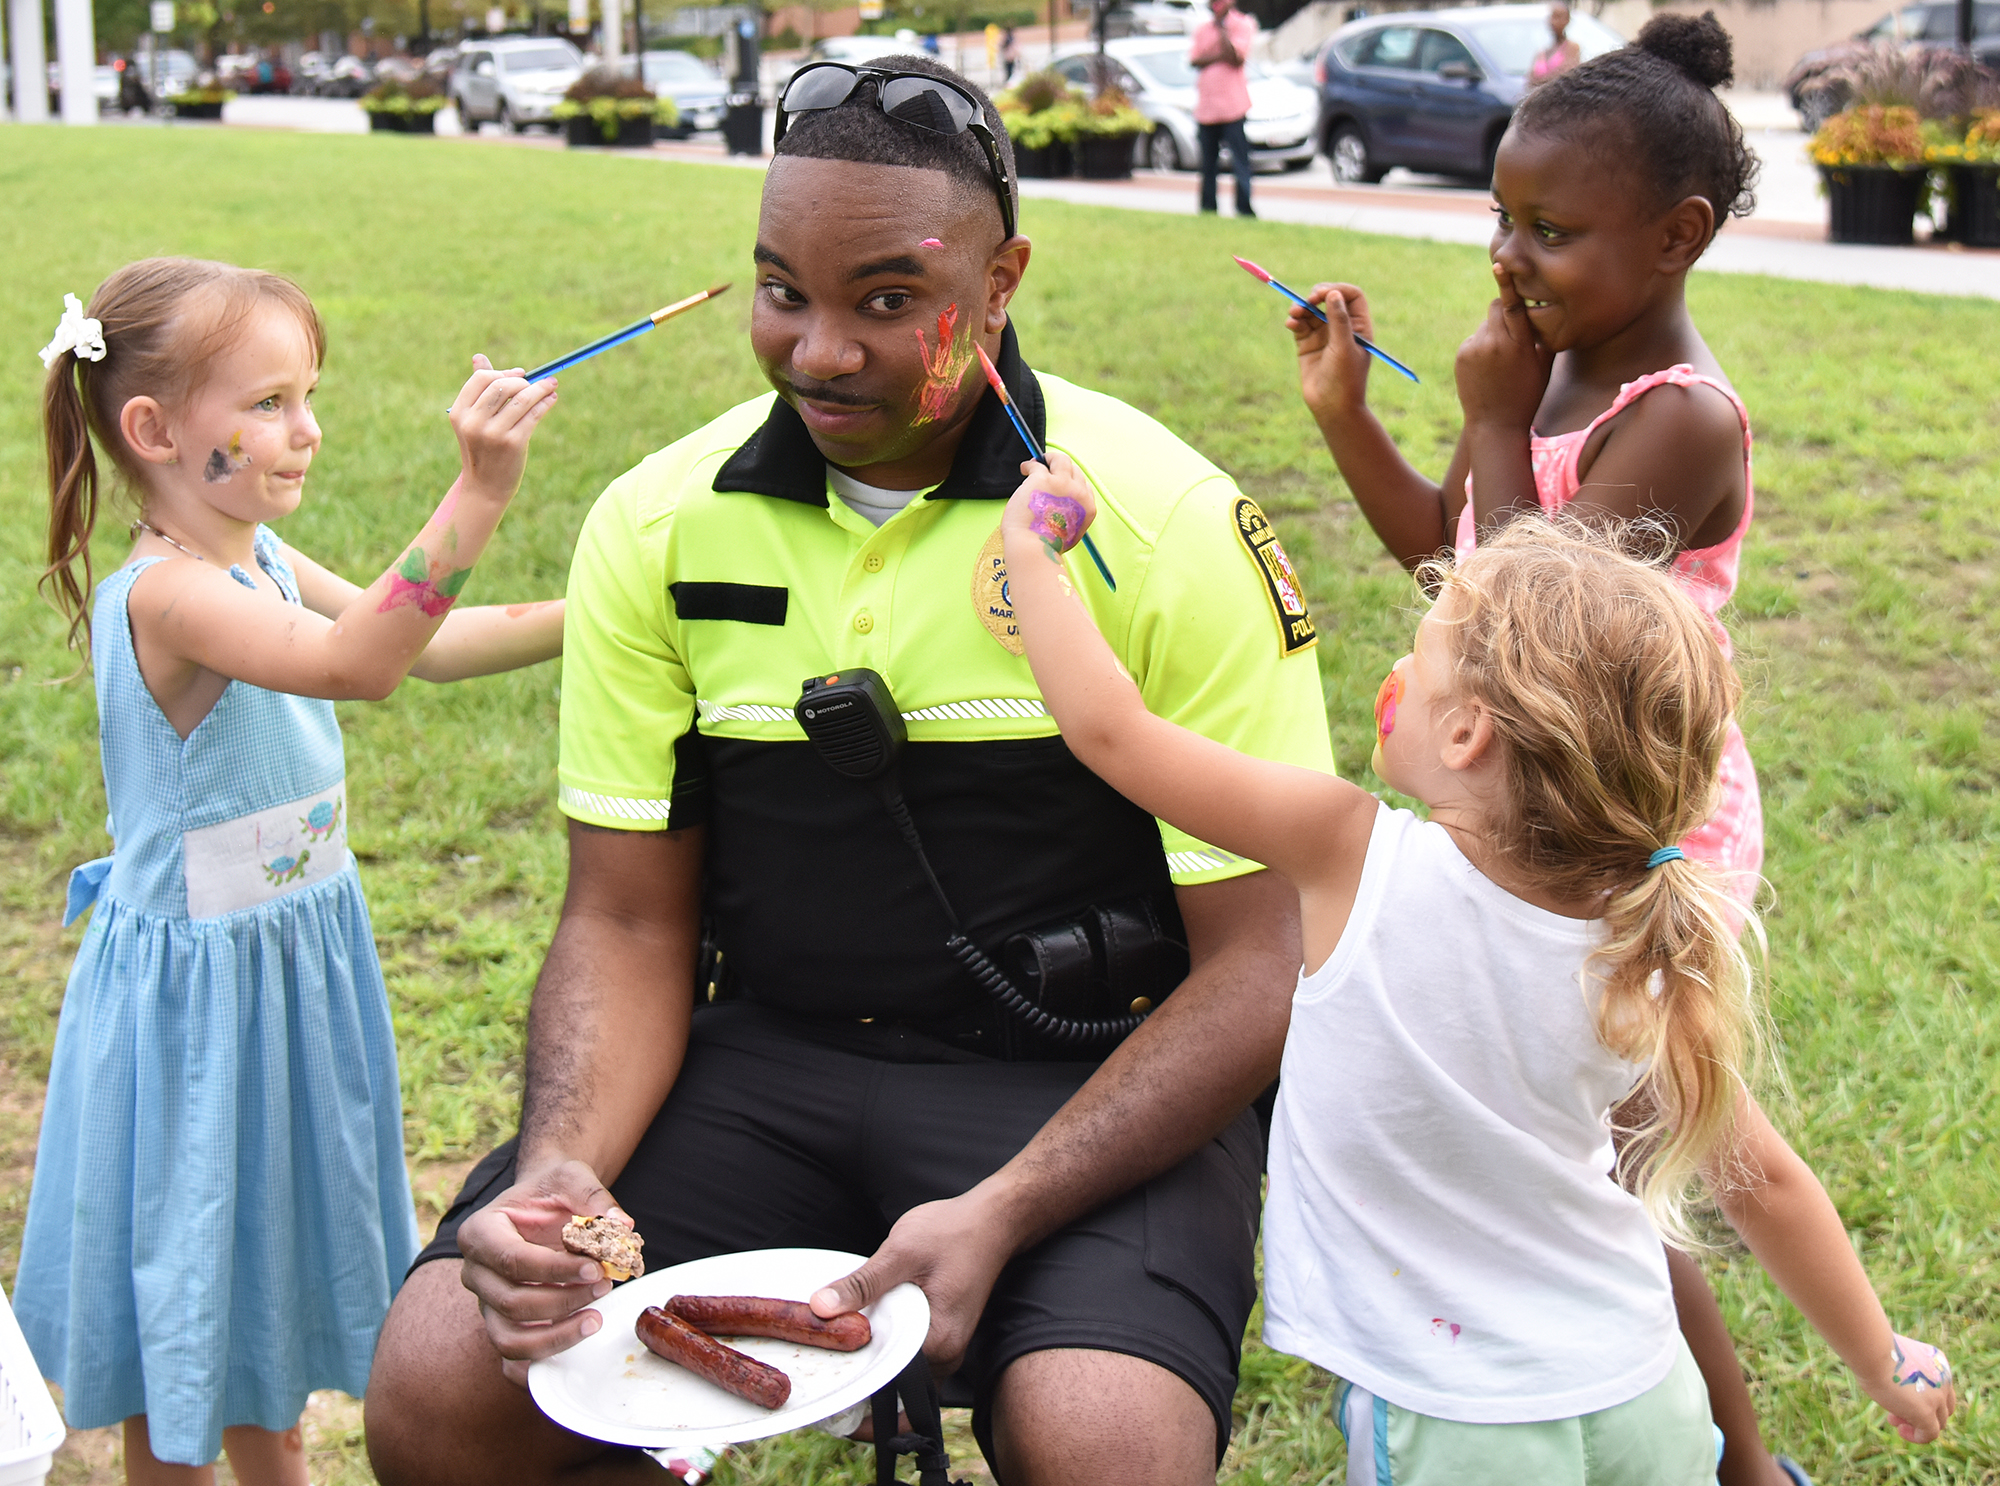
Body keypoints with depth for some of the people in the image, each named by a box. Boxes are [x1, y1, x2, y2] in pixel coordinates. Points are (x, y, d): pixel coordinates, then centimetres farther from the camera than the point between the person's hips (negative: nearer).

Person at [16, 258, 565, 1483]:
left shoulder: (263, 564, 2)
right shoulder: (168, 594, -27)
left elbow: (427, 643, 11)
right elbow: (353, 663, -43)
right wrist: (478, 495, -52)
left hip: (297, 959, 9)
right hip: (194, 981, -9)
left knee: (276, 1254, 24)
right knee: (185, 1287, 9)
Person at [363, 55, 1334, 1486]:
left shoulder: (1167, 527, -11)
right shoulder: (658, 526, 0)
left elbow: (1261, 967, -11)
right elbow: (627, 920, 4)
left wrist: (1002, 1214, -24)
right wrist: (562, 1167, -17)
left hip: (1089, 1082, -3)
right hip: (766, 1056, 3)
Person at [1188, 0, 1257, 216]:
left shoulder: (1242, 24, 0)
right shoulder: (1202, 29, 15)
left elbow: (1236, 57, -14)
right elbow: (1195, 60, 3)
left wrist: (1221, 27, -8)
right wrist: (1219, 57, -12)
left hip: (1233, 107, -5)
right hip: (1206, 107, 5)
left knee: (1240, 163, -9)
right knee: (1208, 165, 10)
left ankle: (1244, 209, -8)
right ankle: (1207, 209, 16)